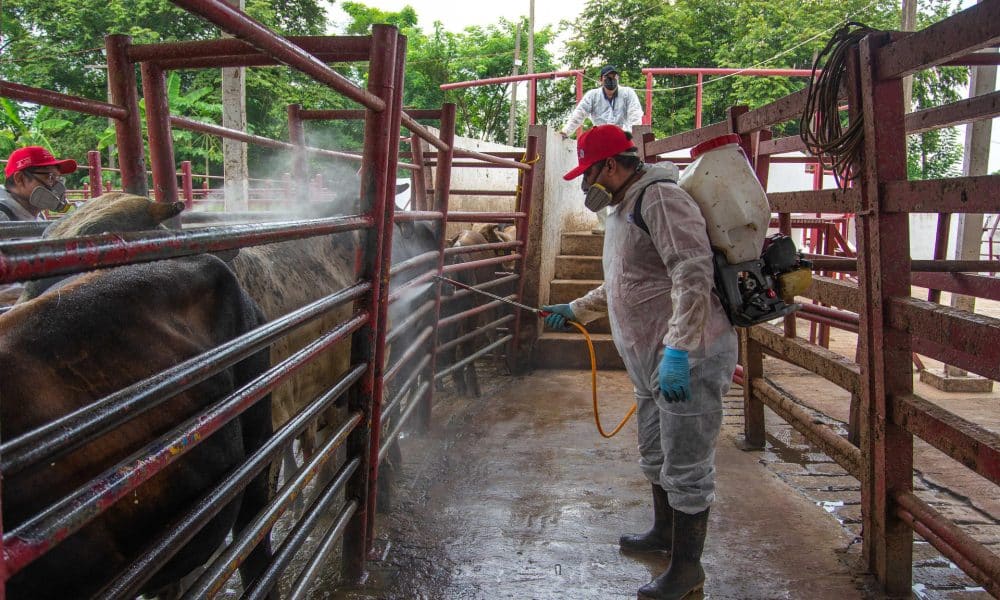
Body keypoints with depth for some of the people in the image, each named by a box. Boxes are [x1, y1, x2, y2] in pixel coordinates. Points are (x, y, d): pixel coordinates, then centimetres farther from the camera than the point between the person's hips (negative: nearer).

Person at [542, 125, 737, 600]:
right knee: (655, 457, 24)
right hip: (653, 362, 11)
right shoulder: (624, 209, 17)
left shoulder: (659, 197, -16)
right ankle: (664, 531, 44)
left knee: (685, 469, 1)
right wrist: (574, 311, 29)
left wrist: (676, 352, -31)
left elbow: (694, 276, -26)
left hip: (688, 359, -10)